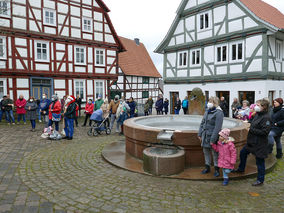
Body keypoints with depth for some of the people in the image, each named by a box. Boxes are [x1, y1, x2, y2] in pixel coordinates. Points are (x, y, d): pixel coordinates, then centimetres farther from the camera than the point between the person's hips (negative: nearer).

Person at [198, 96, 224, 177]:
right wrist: (200, 134, 9)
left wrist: (213, 140, -20)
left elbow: (217, 128, -19)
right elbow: (202, 123, 14)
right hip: (205, 136, 7)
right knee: (206, 152, 16)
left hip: (212, 136, -7)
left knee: (215, 153, 7)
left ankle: (216, 169, 23)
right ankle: (207, 167, 32)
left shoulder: (219, 113, -15)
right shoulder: (207, 111, 9)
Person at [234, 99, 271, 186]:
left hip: (260, 144, -10)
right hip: (252, 141, 10)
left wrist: (251, 130, -21)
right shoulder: (257, 115, 7)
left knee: (260, 161, 6)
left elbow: (265, 132, -25)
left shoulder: (266, 117, -21)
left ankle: (260, 180, 24)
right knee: (243, 153, 22)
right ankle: (241, 169, 44)